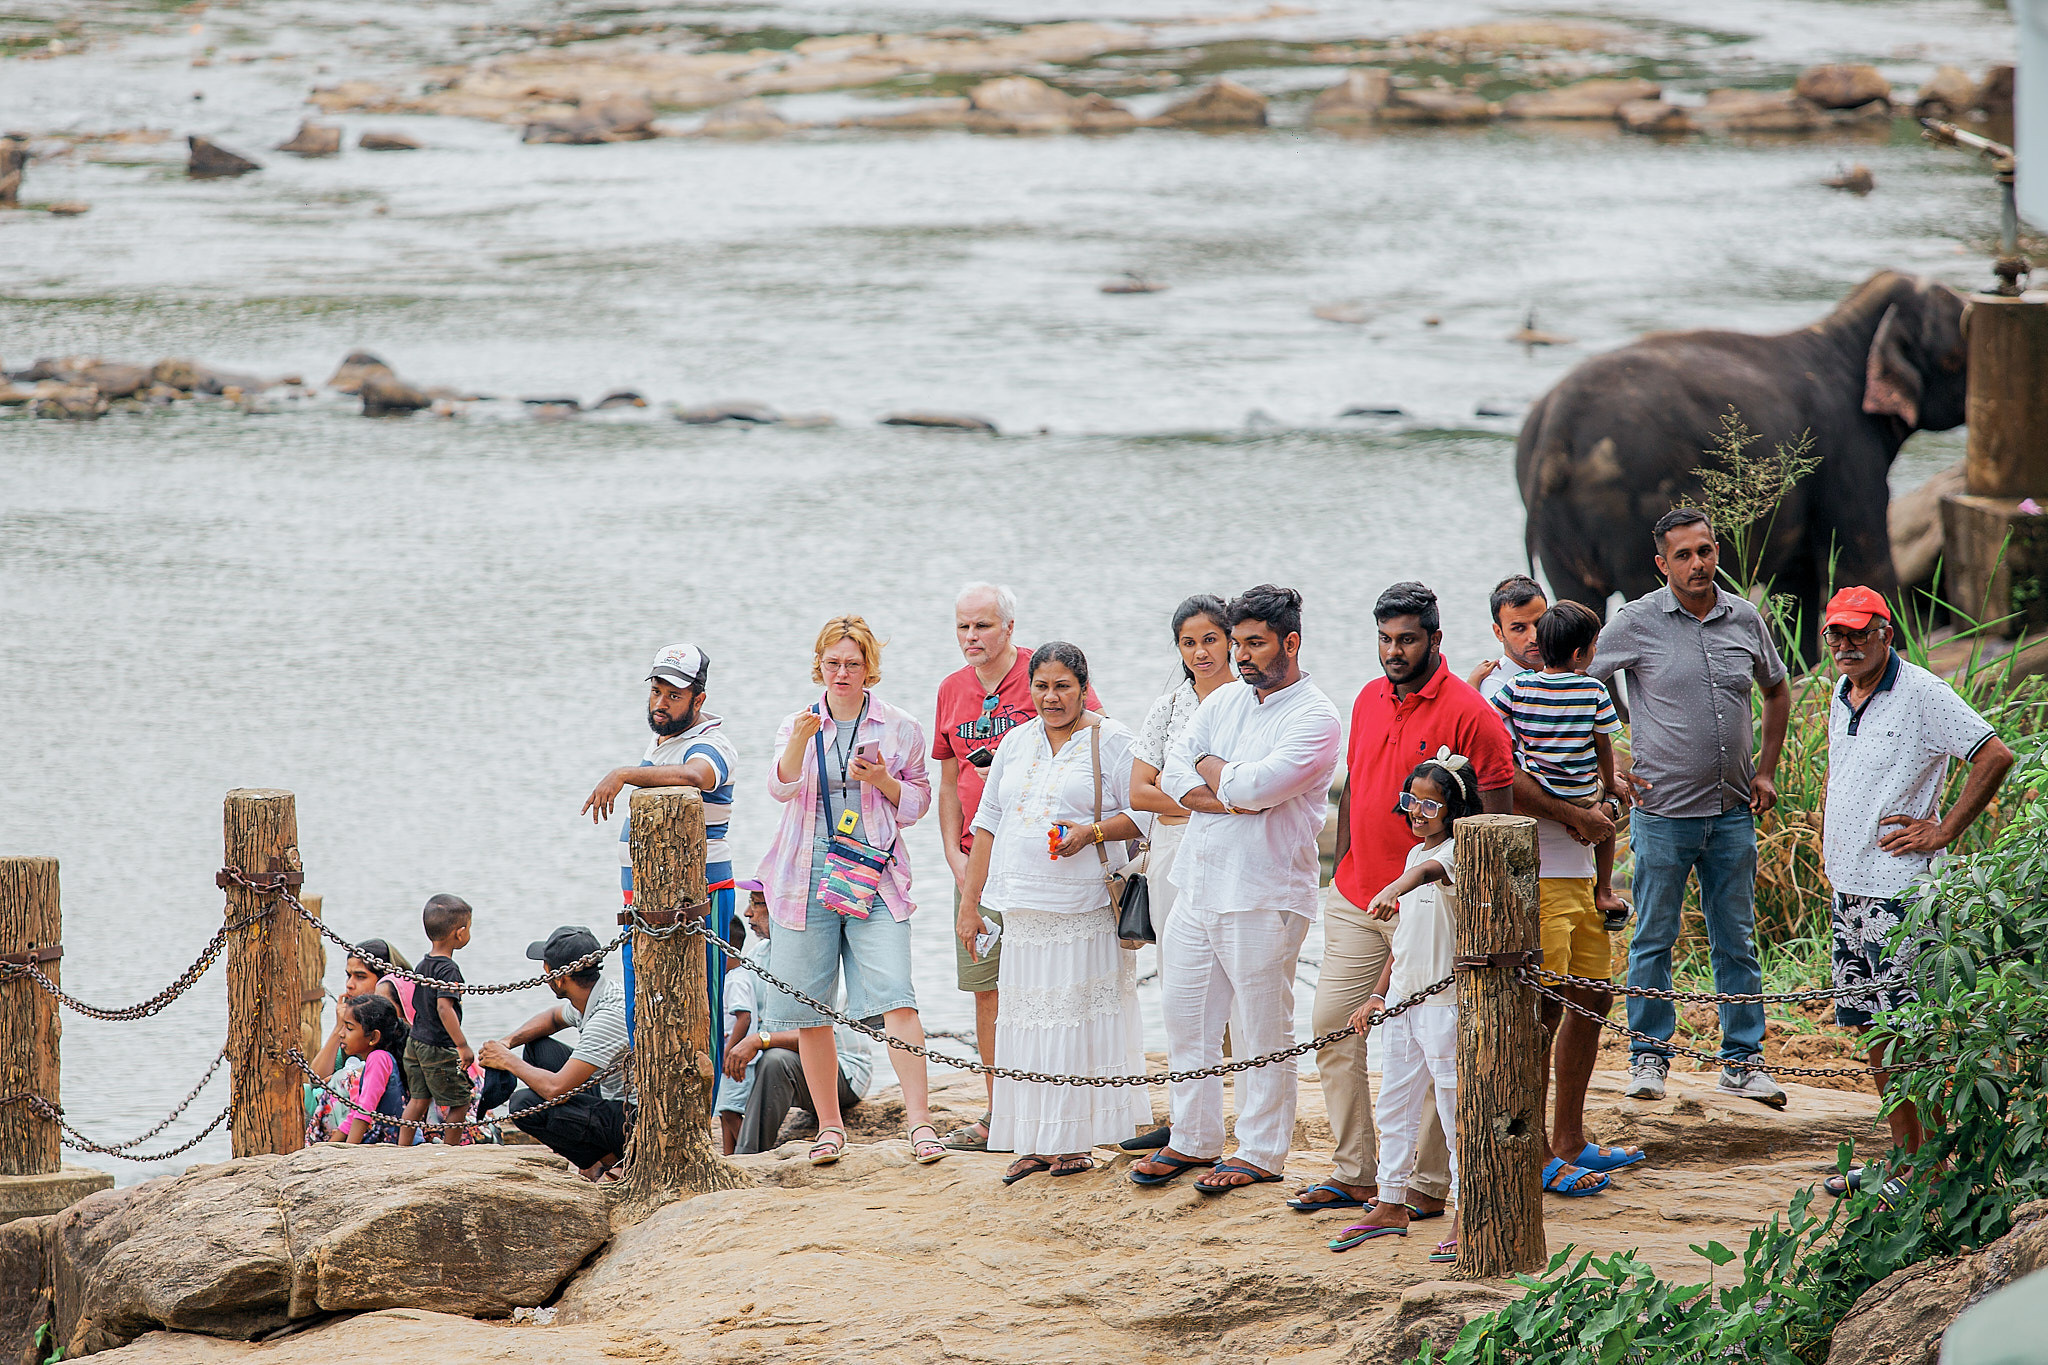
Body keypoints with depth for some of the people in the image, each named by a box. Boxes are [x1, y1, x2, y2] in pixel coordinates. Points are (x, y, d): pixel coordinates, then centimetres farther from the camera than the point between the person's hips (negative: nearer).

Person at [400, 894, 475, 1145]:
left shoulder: (423, 965, 9)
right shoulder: (448, 970, -19)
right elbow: (444, 1008, -30)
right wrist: (463, 1046, -30)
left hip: (416, 1042, 9)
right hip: (439, 1049, -9)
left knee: (418, 1099, 14)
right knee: (460, 1103, 4)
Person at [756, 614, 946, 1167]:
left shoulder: (899, 729, 5)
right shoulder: (799, 725, 7)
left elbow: (917, 802, 13)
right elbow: (782, 786, -10)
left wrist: (883, 781, -8)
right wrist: (799, 742, -29)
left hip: (874, 879, -2)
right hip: (806, 881, 2)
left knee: (895, 1000, -16)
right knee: (809, 1012, 4)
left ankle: (920, 1122, -18)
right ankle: (829, 1127, 16)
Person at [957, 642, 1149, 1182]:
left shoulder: (1110, 741, 1)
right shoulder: (1017, 742, 16)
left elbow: (1141, 813, -3)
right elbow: (988, 823, 18)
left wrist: (1093, 832, -20)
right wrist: (969, 903, 14)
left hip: (1085, 908, -5)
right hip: (1024, 906, 5)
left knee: (1080, 1016, -5)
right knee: (1026, 1018, 1)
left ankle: (1075, 1141, 1)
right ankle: (1033, 1143, 5)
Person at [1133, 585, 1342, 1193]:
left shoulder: (1315, 719, -10)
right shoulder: (1224, 700, 13)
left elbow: (1256, 787, -21)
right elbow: (1173, 773, 3)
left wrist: (1211, 767, -3)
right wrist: (1227, 798, -13)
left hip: (1264, 895, -7)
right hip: (1197, 885, 7)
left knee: (1264, 1029, 0)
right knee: (1185, 1014, 12)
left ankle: (1261, 1154, 8)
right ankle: (1193, 1139, 23)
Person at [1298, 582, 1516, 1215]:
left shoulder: (1468, 715, -11)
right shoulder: (1369, 700, 10)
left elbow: (1497, 819, -11)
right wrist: (1341, 875, 15)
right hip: (1355, 901, 7)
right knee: (1333, 1031, 7)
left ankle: (1429, 1183, 7)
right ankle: (1355, 1174, 15)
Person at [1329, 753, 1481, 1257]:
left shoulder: (1459, 851, -13)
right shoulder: (1416, 854, 14)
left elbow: (1433, 870, -38)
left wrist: (1393, 890, -58)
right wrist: (1378, 994, 20)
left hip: (1446, 1000, -9)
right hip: (1404, 1000, 9)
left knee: (1456, 1109, -4)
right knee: (1394, 1104, 15)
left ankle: (1464, 1216, 1)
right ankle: (1391, 1205, 25)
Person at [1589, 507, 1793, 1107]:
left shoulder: (1745, 619, 5)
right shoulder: (1638, 623, -7)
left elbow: (1776, 691, 21)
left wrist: (1766, 771, 13)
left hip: (1733, 812, 3)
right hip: (1663, 812, -3)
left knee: (1737, 940, 8)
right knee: (1654, 939, 2)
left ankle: (1743, 1062, 15)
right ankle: (1649, 1057, 12)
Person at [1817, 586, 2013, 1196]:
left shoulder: (1921, 694, -11)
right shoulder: (1842, 696, 14)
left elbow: (1996, 756, -17)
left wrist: (1943, 831, -15)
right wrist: (1827, 838, 22)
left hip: (1901, 890, -9)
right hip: (1849, 889, 9)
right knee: (1872, 1025, 11)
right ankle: (1902, 1160, 18)